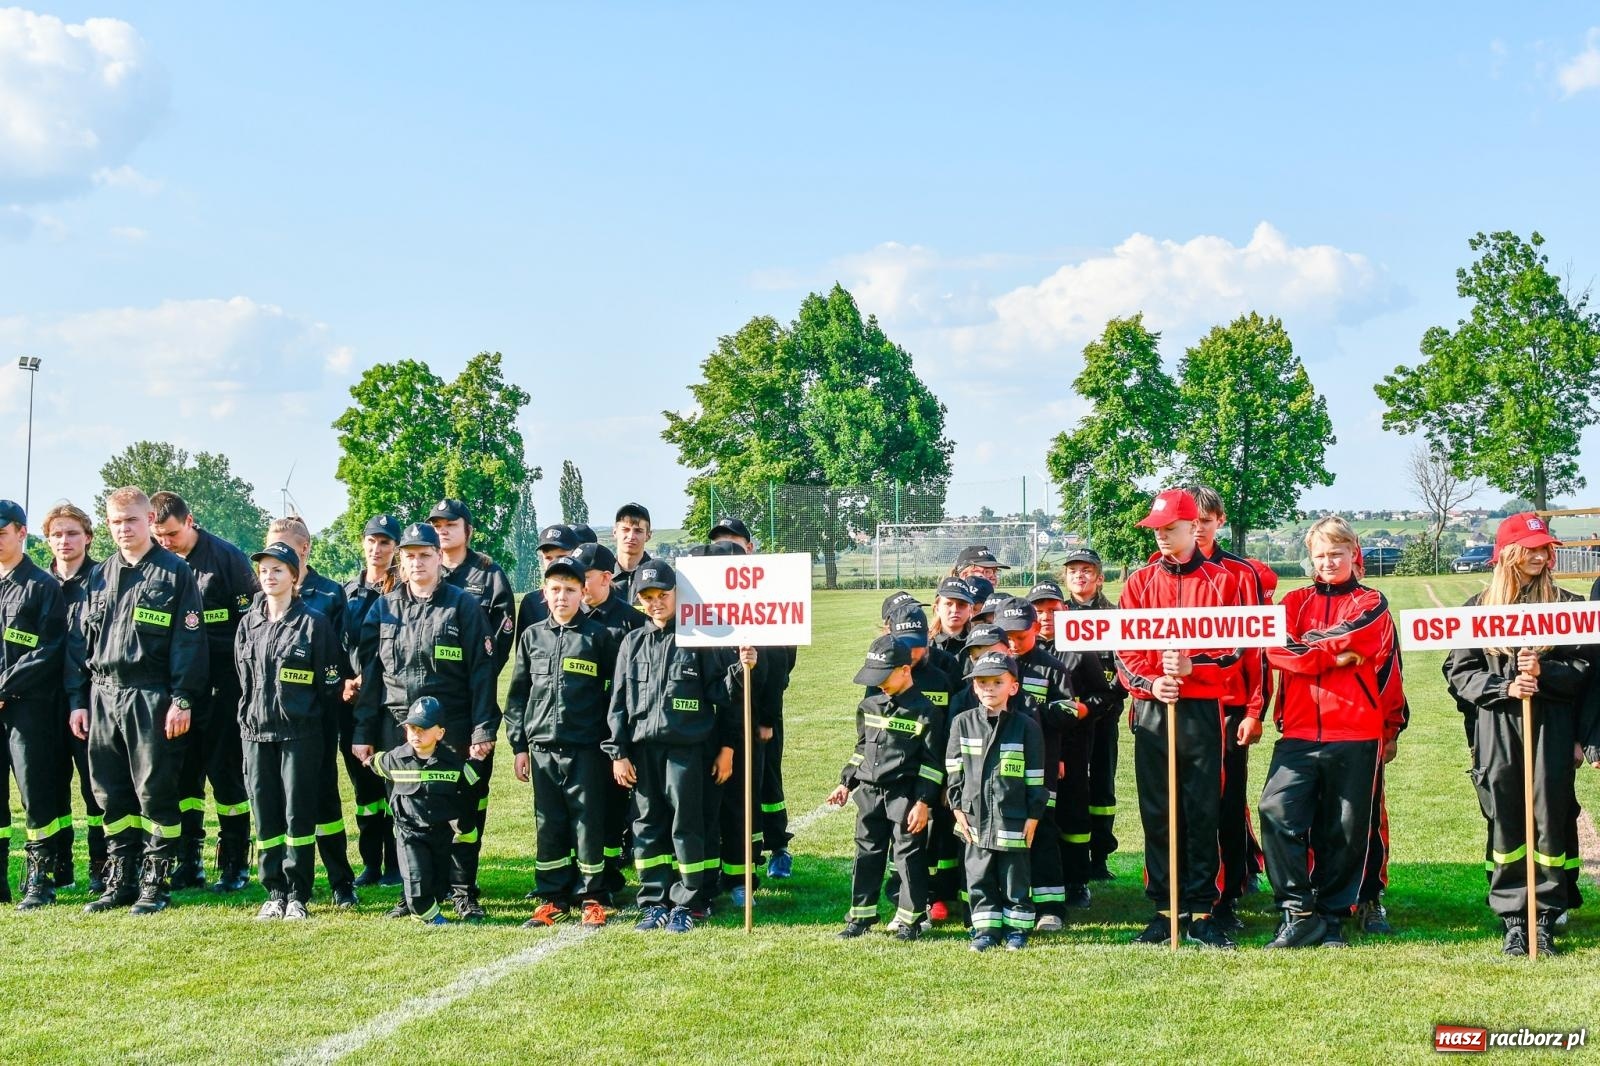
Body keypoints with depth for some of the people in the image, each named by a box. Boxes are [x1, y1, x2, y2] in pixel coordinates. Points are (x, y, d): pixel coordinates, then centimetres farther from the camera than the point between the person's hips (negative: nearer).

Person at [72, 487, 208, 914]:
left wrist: (182, 699, -13)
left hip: (152, 698, -5)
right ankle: (120, 882, 17)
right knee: (110, 793, 8)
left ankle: (155, 883, 6)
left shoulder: (175, 573, -2)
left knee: (156, 791, -2)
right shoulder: (100, 577, 13)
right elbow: (82, 641, 15)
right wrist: (77, 698, 7)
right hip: (103, 696, 5)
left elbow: (189, 640, -7)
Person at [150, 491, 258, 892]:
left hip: (223, 682, -5)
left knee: (225, 769, -2)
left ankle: (235, 865, 6)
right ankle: (188, 863, 14)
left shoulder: (226, 558, -6)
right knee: (183, 771, 6)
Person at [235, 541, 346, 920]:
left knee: (299, 815, -1)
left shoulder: (314, 622, -4)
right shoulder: (249, 624, 11)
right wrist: (247, 721, 13)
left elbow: (332, 685, -3)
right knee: (266, 816, 6)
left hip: (301, 734, -5)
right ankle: (274, 893, 15)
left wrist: (325, 737, -3)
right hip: (257, 733, 5)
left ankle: (298, 896, 6)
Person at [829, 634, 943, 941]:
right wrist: (846, 783, 14)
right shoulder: (869, 705, 9)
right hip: (869, 792, 6)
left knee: (909, 856, 0)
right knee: (866, 855, 11)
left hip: (905, 795, -6)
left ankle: (910, 919, 10)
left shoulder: (925, 712, -9)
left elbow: (932, 762, -10)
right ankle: (861, 916, 20)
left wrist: (923, 802, -14)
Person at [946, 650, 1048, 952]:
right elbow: (953, 769, 6)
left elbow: (1035, 776, 0)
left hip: (1013, 817, -2)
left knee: (1015, 876, 6)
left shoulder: (1026, 726, -3)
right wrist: (958, 807, 2)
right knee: (979, 876, 7)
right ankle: (985, 929, 17)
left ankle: (1017, 928, 17)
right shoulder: (963, 723, 3)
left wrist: (1033, 815, -3)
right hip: (975, 816, 2)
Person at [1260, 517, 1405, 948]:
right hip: (1299, 732, 1)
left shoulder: (1371, 604, 8)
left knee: (1346, 830, 3)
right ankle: (1298, 911, -10)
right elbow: (1276, 647, -4)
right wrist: (1334, 654, -10)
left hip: (1356, 734, -1)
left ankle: (1333, 917, 14)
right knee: (1277, 811, -16)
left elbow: (1387, 668, -3)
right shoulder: (1296, 602, 14)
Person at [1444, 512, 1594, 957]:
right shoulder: (1479, 607, 8)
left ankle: (1545, 919, 8)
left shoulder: (1566, 603, 7)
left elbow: (1584, 667, 2)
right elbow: (1458, 672, 4)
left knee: (1551, 820, -1)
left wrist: (1543, 672, -15)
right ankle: (1513, 920, 10)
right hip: (1496, 732, 0)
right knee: (1504, 823, 2)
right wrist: (1504, 687, -11)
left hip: (1552, 729, 0)